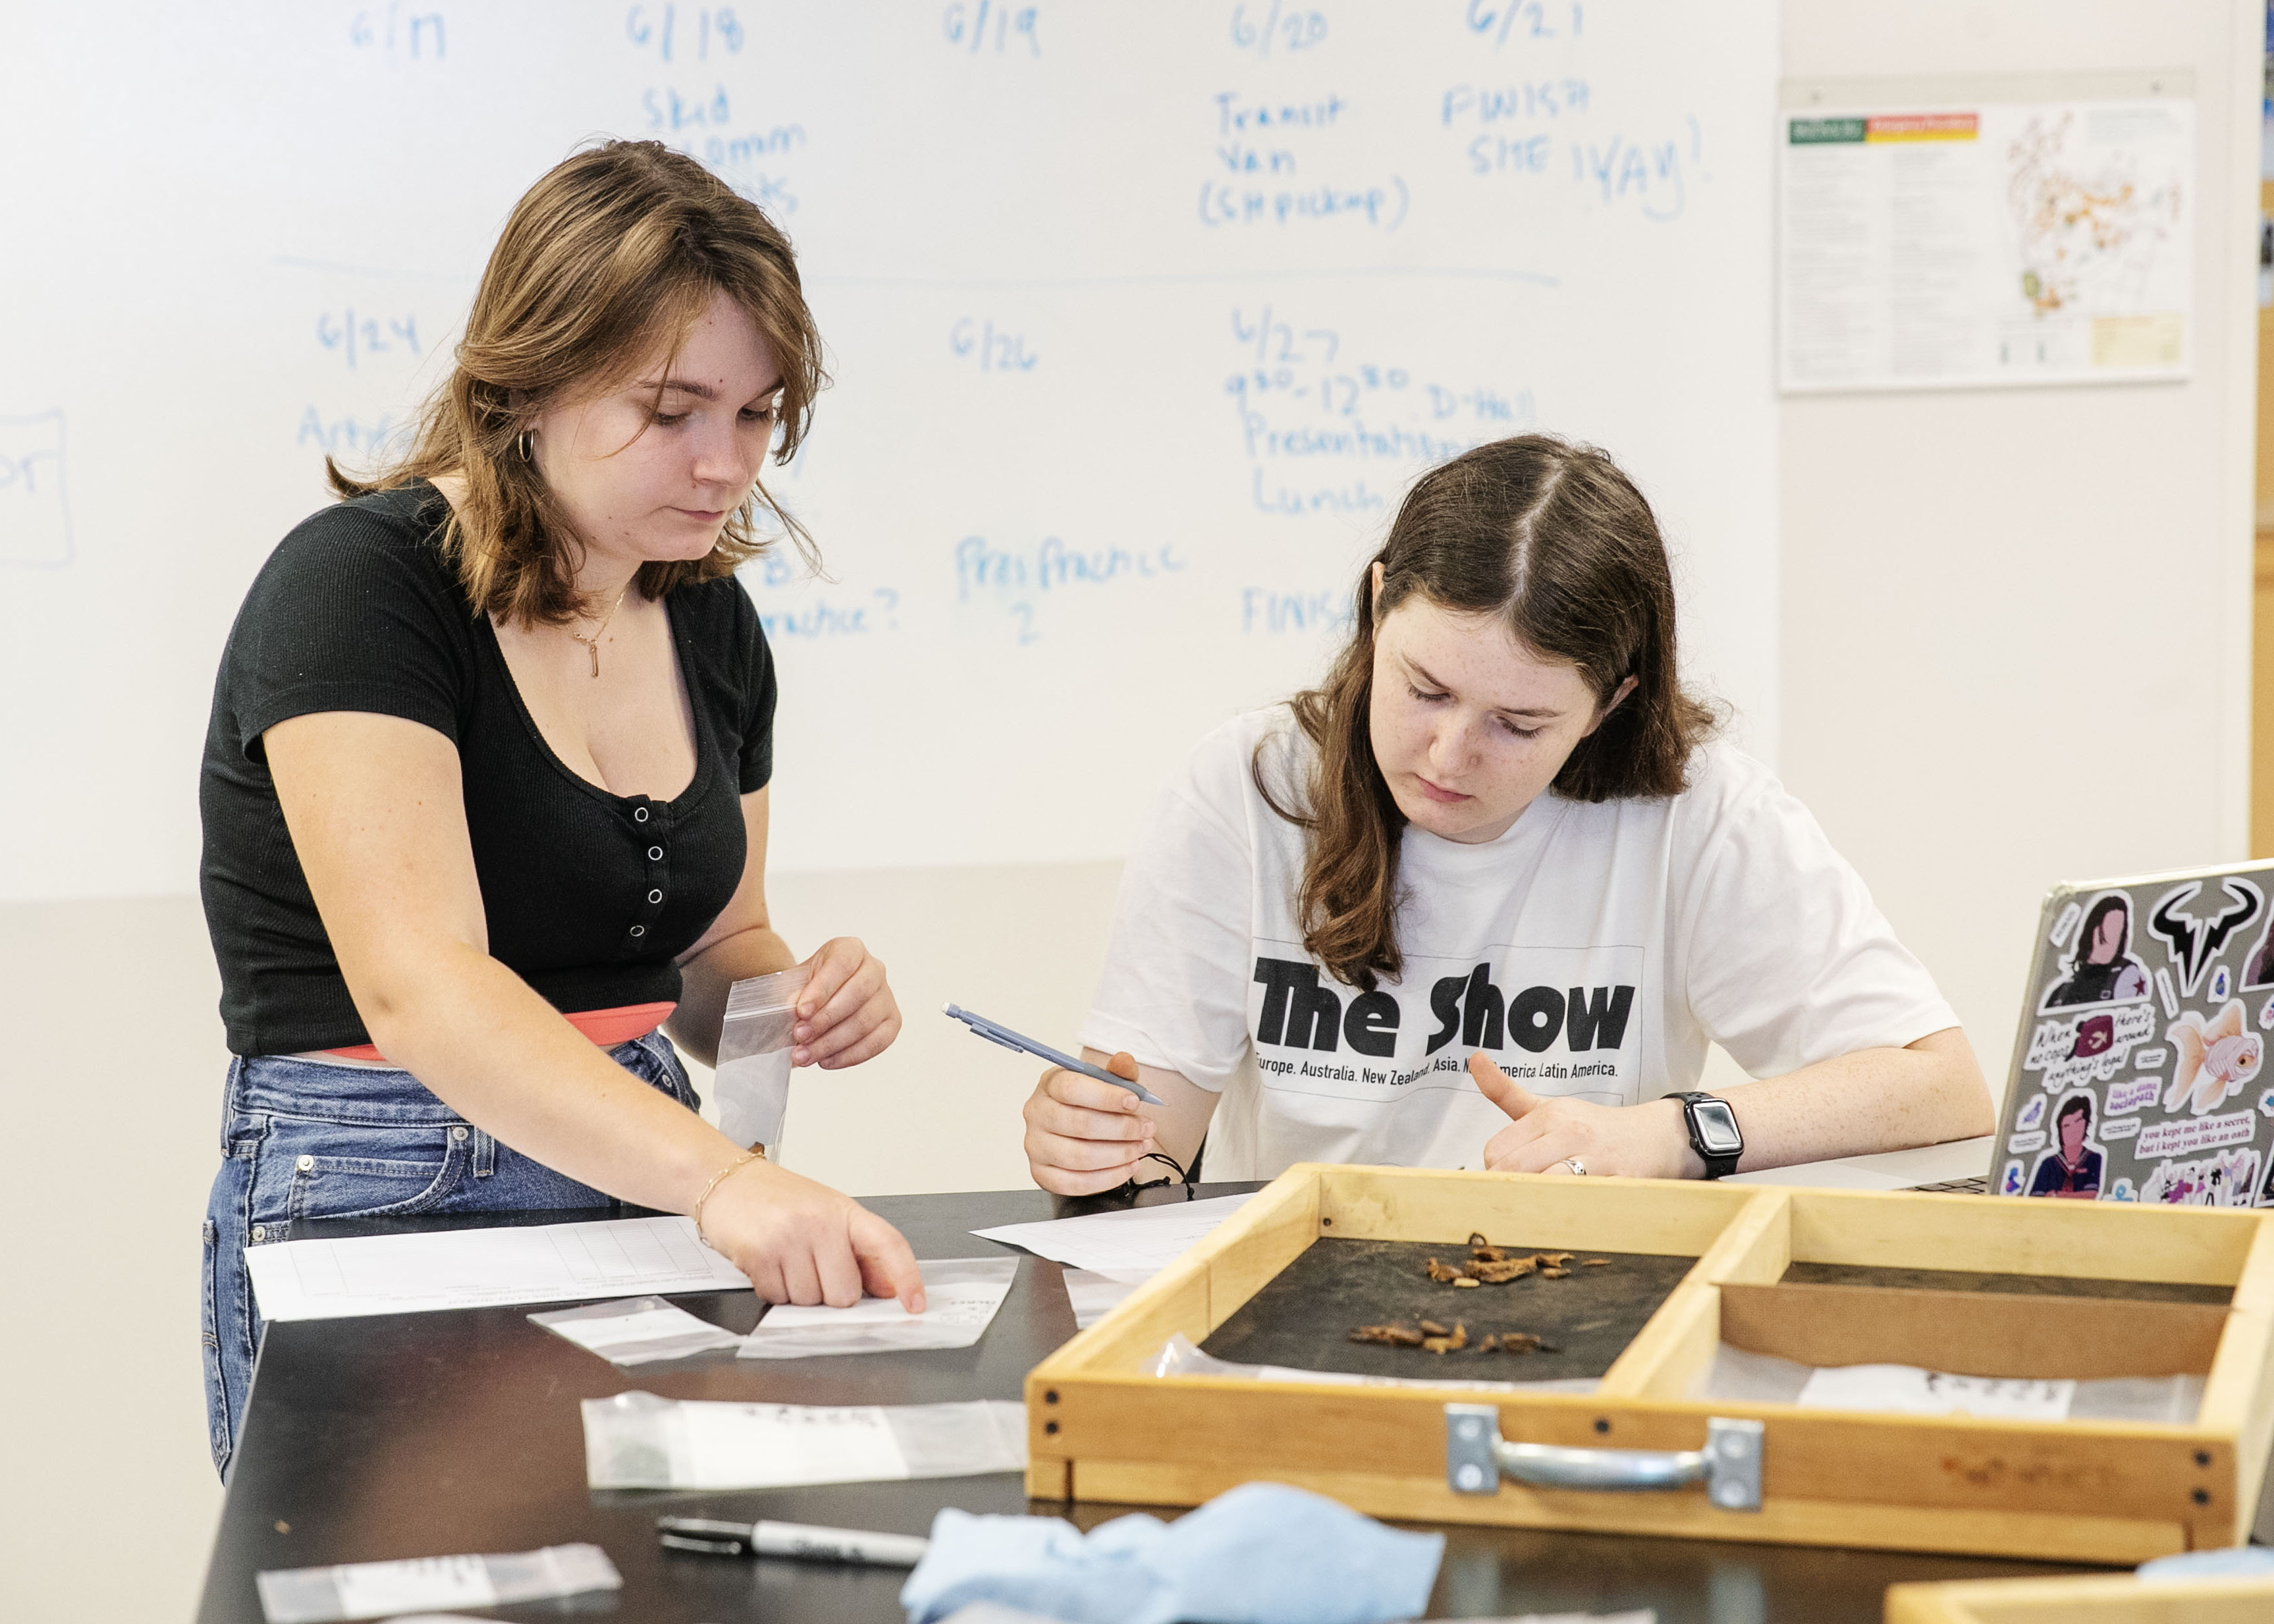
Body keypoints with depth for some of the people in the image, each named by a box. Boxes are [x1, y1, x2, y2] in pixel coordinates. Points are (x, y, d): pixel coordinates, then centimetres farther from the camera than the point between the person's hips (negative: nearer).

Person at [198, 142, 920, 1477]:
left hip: (639, 1190, 6)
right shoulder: (357, 585, -12)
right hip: (387, 1210, -6)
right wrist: (722, 1177, -36)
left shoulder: (711, 623, 9)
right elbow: (420, 983, -25)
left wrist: (796, 997, -2)